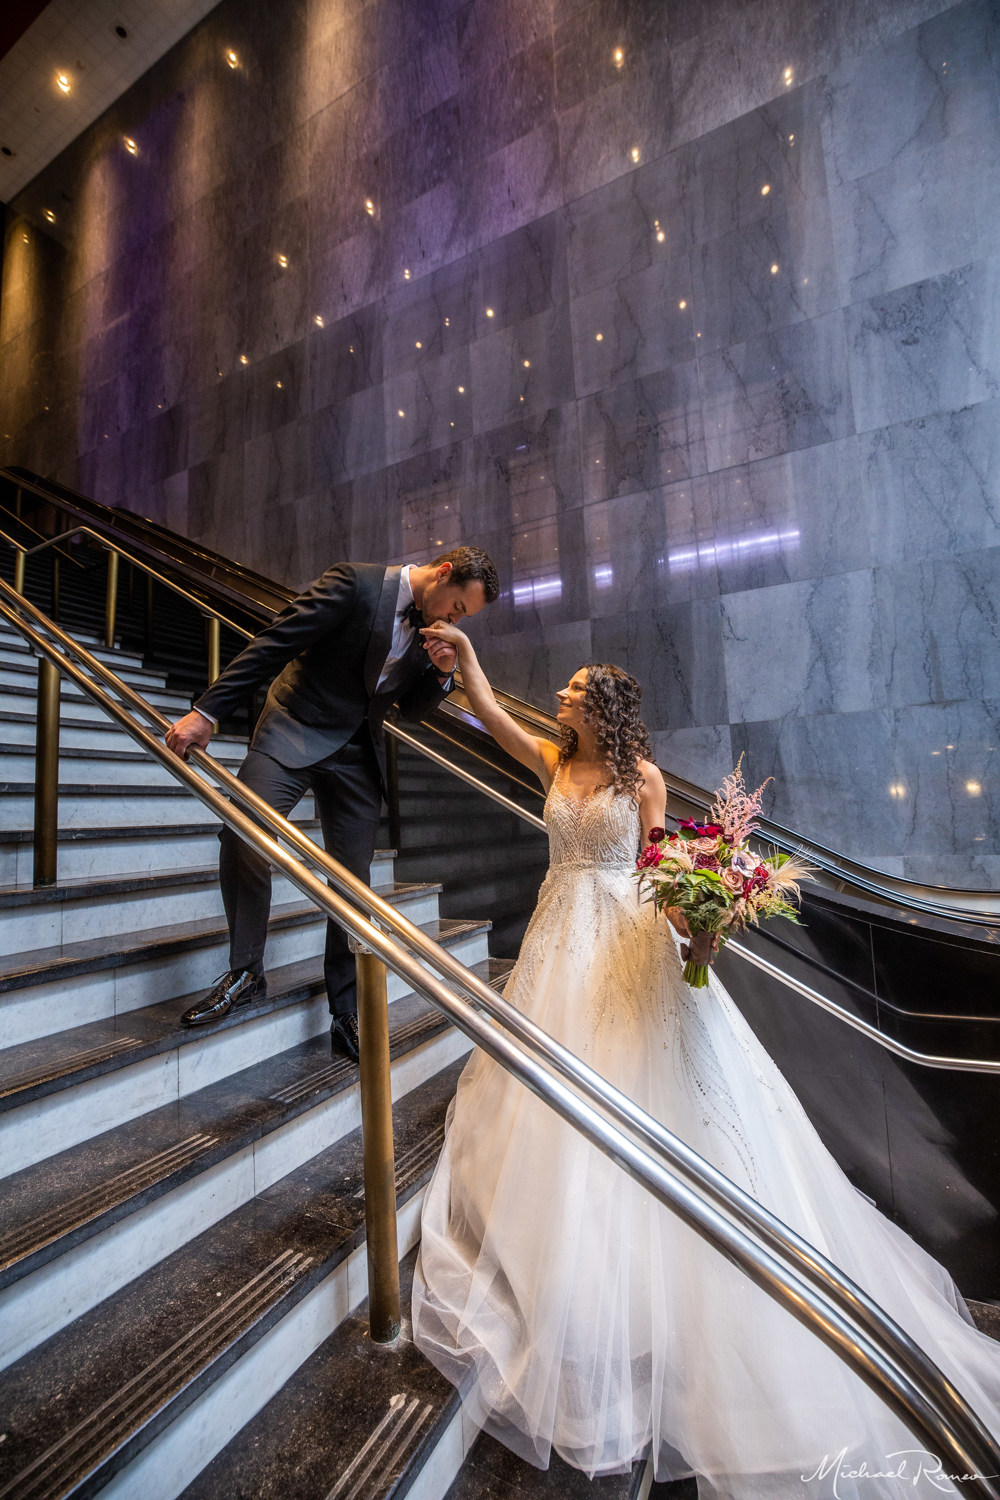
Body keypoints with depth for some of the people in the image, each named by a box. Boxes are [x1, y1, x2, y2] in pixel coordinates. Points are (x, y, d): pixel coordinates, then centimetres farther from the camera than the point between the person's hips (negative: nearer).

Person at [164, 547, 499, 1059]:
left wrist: (440, 674, -8)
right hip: (294, 730, -4)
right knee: (244, 838, -20)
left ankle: (347, 1015, 18)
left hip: (357, 754, 5)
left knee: (353, 880, 4)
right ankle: (246, 972, 6)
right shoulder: (355, 582, -13)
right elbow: (271, 644, -15)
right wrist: (207, 711, -18)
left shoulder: (431, 627, 5)